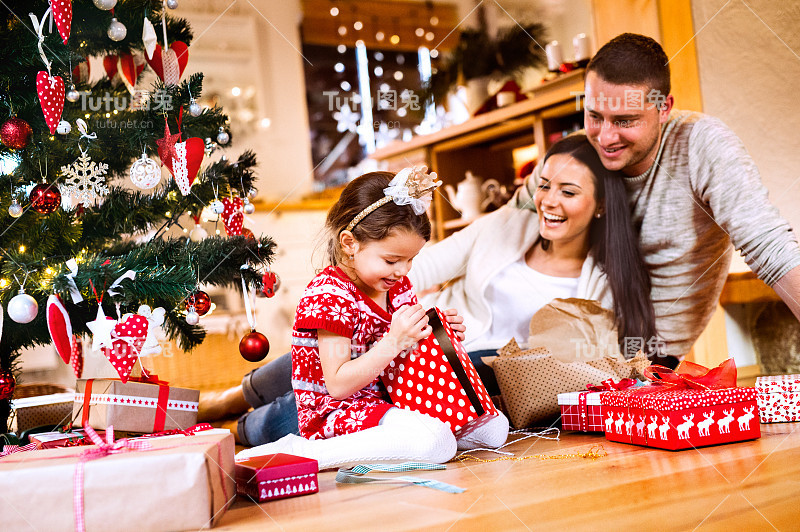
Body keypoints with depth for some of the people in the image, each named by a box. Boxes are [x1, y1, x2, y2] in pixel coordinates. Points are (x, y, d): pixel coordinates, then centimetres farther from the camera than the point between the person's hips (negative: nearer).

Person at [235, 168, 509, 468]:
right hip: (337, 412, -9)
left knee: (494, 428, 2)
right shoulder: (329, 295, -18)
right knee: (436, 443, -33)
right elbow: (338, 385, -22)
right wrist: (394, 342, -28)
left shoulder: (398, 286, 8)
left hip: (390, 401, 9)